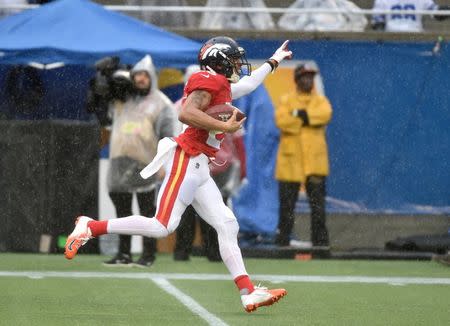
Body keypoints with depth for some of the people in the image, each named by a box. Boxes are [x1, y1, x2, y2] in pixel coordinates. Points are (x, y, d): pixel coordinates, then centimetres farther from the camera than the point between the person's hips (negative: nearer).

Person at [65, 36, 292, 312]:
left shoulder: (222, 87, 24)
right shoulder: (210, 81, -7)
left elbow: (248, 84, 46)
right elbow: (186, 113, -23)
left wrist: (273, 62, 54)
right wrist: (224, 126, -19)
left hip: (199, 168, 10)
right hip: (187, 161, -10)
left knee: (227, 226, 2)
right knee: (163, 226, -16)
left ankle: (249, 293, -2)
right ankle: (91, 227, -9)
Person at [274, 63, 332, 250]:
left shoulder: (321, 101, 11)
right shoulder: (286, 101, 7)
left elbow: (325, 114, -12)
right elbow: (281, 121, -12)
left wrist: (300, 114, -14)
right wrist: (310, 119, -11)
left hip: (315, 162, 1)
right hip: (290, 160, -1)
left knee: (318, 203, -3)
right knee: (287, 203, 2)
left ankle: (320, 240, 0)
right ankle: (282, 240, 9)